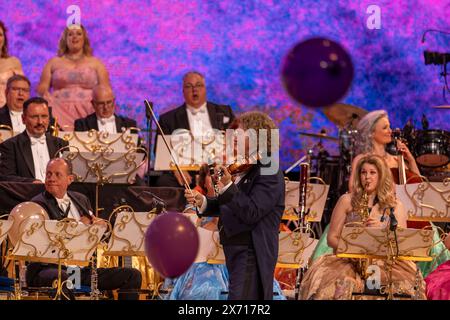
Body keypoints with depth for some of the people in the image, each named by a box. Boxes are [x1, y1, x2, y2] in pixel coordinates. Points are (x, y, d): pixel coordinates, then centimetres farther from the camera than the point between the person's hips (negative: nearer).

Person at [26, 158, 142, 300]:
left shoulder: (81, 199, 18)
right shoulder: (38, 204, -3)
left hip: (84, 269, 6)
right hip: (49, 268, -6)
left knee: (132, 275, -5)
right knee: (59, 278, -42)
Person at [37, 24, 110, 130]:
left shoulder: (95, 63, 17)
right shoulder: (54, 62, 19)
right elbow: (42, 87, 12)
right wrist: (45, 94, -12)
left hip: (88, 111, 0)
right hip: (60, 111, 0)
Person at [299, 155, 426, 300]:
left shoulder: (395, 206, 10)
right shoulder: (347, 201, 9)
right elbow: (332, 238, 8)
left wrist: (382, 229, -15)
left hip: (383, 262, 0)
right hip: (347, 260, 0)